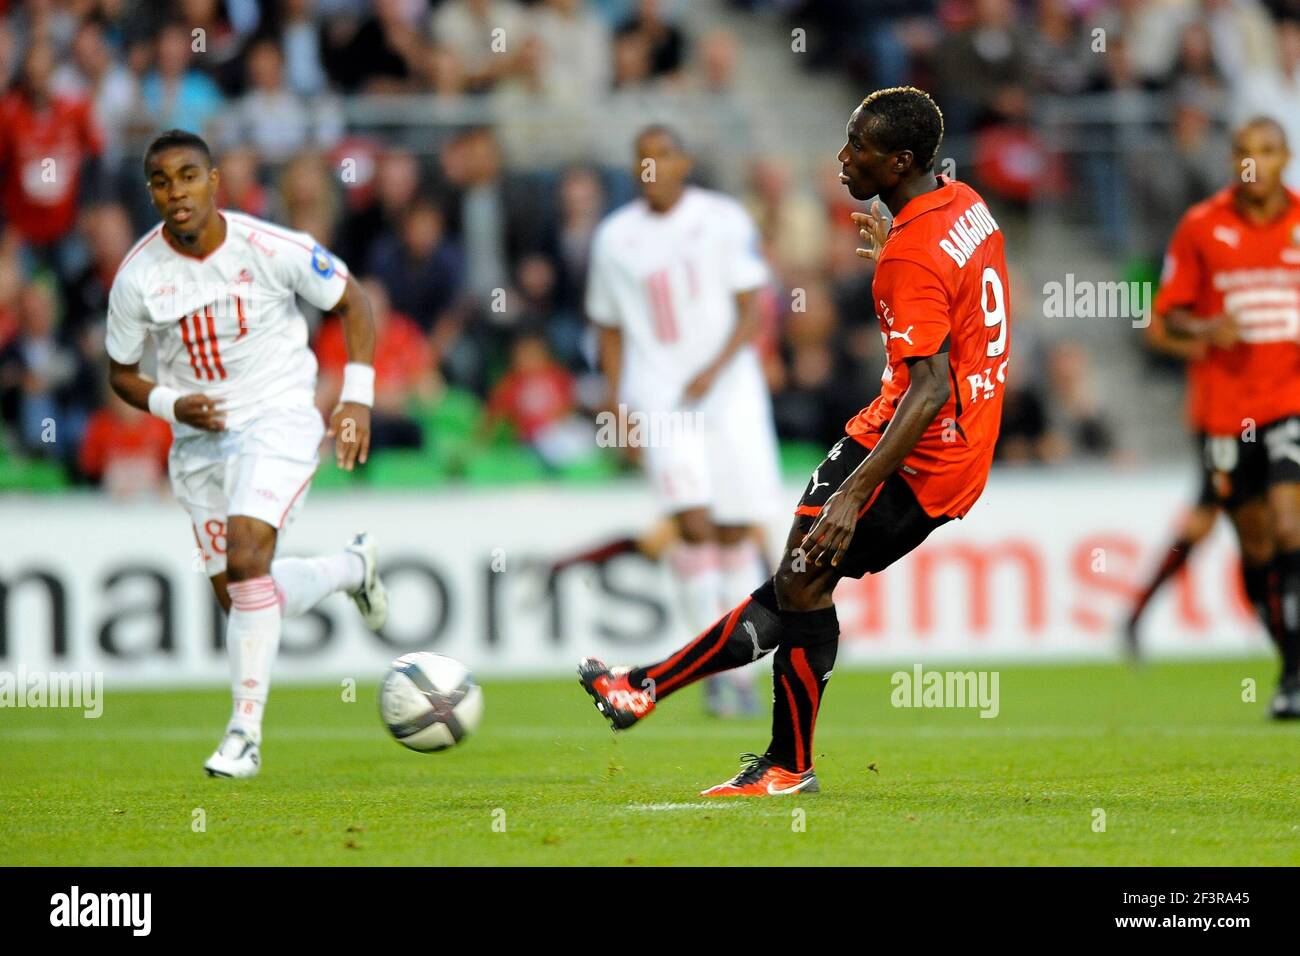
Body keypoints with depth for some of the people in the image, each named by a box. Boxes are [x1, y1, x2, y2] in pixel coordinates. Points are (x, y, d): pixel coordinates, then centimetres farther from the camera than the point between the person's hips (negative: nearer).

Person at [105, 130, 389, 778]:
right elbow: (121, 373, 5)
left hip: (278, 420, -4)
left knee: (245, 561, -25)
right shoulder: (138, 276, -9)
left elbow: (350, 302, 1)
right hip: (199, 440, 4)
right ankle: (353, 567, 38)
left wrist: (358, 399, -7)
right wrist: (171, 404, -15)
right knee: (237, 598, 8)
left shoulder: (269, 249, -14)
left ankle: (245, 733, -17)